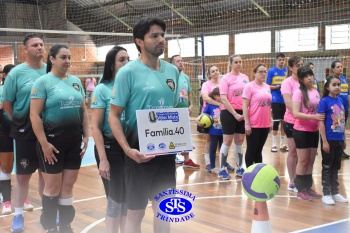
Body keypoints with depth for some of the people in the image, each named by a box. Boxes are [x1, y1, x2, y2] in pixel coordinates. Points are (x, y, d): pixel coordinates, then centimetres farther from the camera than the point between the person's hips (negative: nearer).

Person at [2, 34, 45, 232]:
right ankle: (19, 215, 17)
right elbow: (7, 103, -2)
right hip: (26, 132, -3)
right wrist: (19, 122, -2)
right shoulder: (17, 72, -6)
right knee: (23, 175, 5)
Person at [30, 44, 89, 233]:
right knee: (53, 187, 3)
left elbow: (84, 111, 15)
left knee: (68, 186, 12)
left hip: (74, 140, 5)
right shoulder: (43, 81, -7)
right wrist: (44, 143, -16)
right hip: (53, 139, -5)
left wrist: (86, 136, 9)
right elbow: (35, 115, -12)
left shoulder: (76, 81, 11)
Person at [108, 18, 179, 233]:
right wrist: (127, 149, -21)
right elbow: (114, 116, -9)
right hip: (140, 151, -5)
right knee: (136, 213, 5)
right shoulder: (128, 72, -10)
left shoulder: (172, 71, 6)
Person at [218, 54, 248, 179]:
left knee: (240, 141, 11)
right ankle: (222, 169, 7)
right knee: (228, 141, -1)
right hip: (229, 112, -5)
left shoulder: (245, 77, 8)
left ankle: (239, 168, 21)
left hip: (242, 112, 5)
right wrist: (235, 114, -17)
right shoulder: (226, 78, -7)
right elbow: (223, 99, -13)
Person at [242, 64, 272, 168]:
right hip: (253, 125, -6)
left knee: (259, 150, 14)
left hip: (265, 124, 6)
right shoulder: (249, 86, -9)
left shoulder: (267, 87, 11)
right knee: (251, 150, 2)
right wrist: (247, 123, -16)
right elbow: (245, 106, -12)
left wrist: (270, 121, 14)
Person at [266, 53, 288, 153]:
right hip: (276, 100, -3)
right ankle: (274, 144, 8)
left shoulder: (287, 71, 5)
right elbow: (268, 86, -2)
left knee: (284, 121, 8)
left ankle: (282, 144, 17)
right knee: (276, 121, -2)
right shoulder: (271, 71, -2)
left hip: (285, 100, 3)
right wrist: (278, 86, -17)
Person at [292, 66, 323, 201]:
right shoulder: (298, 92, -12)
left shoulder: (316, 92, 7)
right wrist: (313, 117, -28)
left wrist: (321, 118, -1)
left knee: (311, 161, 12)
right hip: (301, 131, -6)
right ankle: (300, 189, 11)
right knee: (303, 161, 1)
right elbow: (296, 113, -21)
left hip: (314, 131, 6)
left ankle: (308, 187, 22)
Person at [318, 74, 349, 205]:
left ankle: (335, 193, 26)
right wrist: (324, 141, -16)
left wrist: (344, 139, 12)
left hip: (339, 140, 6)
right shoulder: (324, 101, -11)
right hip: (329, 140, -6)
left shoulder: (340, 100, 6)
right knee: (327, 167, 5)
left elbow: (343, 121, 12)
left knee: (335, 167, 15)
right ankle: (326, 194, 15)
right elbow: (321, 122, -13)